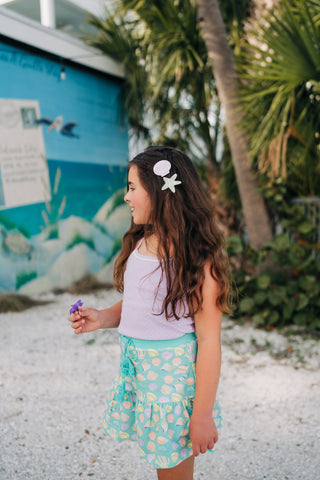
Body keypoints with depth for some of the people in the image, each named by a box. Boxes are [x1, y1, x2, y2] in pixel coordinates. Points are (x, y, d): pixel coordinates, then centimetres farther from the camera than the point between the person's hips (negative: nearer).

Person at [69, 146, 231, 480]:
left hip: (174, 374, -6)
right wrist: (103, 318, -4)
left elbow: (208, 340, -19)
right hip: (136, 367, 6)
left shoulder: (198, 260, -20)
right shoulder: (139, 243, 2)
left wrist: (202, 415, -16)